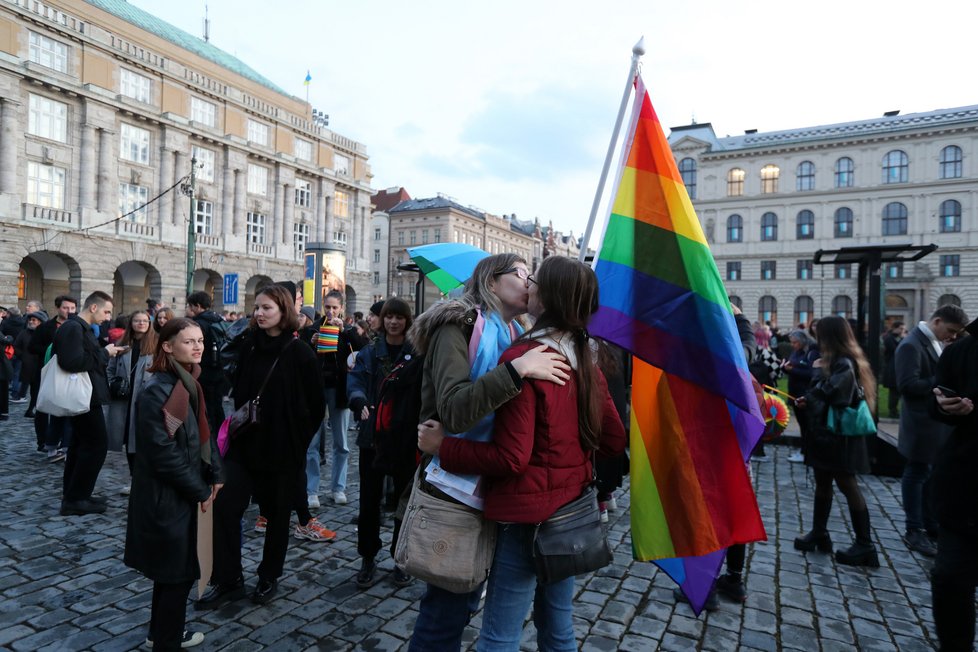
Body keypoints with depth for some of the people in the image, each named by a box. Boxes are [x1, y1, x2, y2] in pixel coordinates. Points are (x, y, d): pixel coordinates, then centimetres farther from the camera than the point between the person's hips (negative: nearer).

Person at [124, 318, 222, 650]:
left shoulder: (190, 382, 5)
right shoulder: (158, 391, -22)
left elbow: (202, 433, 11)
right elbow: (164, 453, -23)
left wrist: (214, 474, 3)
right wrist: (200, 491, -14)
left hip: (181, 494, 9)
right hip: (165, 497, -9)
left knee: (173, 569, 22)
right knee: (178, 573, 5)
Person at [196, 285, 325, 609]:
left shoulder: (300, 354, -10)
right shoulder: (248, 345, 2)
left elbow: (316, 406, -6)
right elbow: (237, 391, 14)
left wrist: (297, 441, -3)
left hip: (282, 448, -3)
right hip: (244, 442, 4)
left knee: (277, 514, 10)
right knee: (224, 506, -3)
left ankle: (269, 578, 31)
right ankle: (228, 580, 15)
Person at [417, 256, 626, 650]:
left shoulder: (521, 357, -21)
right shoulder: (585, 360, 3)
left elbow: (511, 457, -23)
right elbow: (614, 440, 8)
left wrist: (443, 448, -15)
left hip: (527, 514, -8)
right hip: (569, 509, 8)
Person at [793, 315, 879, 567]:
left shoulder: (844, 364, -18)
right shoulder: (842, 361, 12)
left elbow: (830, 392, -26)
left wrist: (819, 371, -11)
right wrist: (809, 401, 3)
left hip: (839, 435, -10)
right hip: (828, 433, 10)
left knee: (847, 486, -1)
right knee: (822, 483, 15)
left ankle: (865, 546, 10)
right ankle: (819, 534, 25)